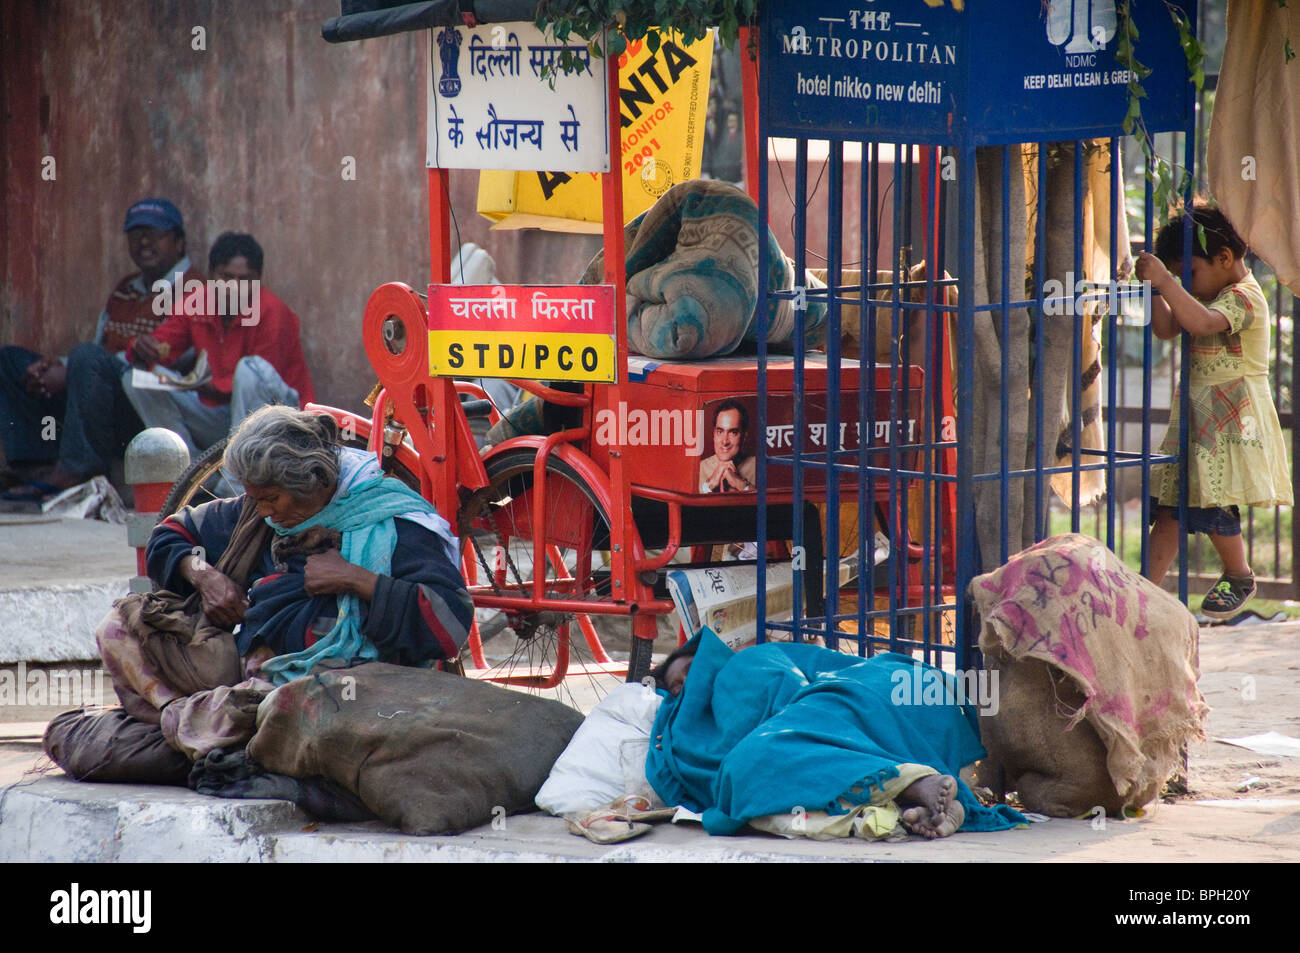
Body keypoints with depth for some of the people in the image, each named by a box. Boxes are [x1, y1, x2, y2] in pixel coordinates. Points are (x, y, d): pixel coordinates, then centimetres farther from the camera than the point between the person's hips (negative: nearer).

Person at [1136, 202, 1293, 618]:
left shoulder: (1245, 296, -15)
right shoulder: (1208, 296, 15)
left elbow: (1203, 323, -33)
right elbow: (1168, 328, 13)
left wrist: (1166, 281, -37)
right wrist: (1155, 289, -1)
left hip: (1231, 420, -9)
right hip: (1196, 413, 9)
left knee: (1213, 505, -8)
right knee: (1169, 504, 2)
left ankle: (1239, 577, 15)